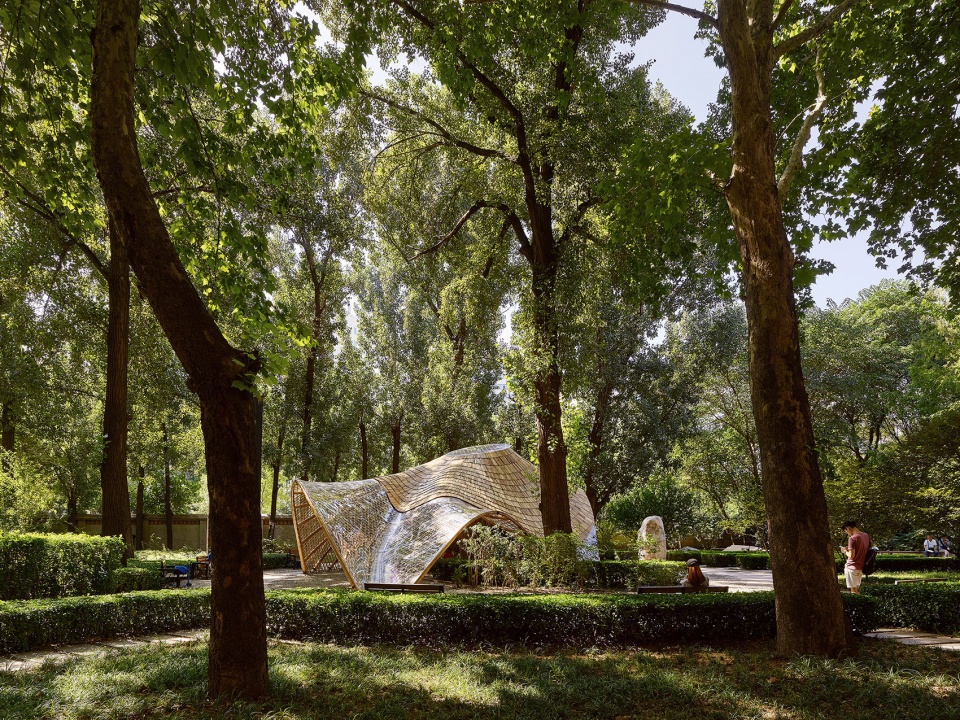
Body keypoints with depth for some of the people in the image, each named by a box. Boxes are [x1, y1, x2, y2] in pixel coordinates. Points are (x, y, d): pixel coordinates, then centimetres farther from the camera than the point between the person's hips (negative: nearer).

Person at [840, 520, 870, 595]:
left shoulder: (852, 538, -17)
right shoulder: (866, 536, 7)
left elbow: (851, 556, -21)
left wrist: (845, 551, -2)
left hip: (852, 567, -8)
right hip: (861, 567, 8)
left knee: (854, 590, -3)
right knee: (857, 589, 16)